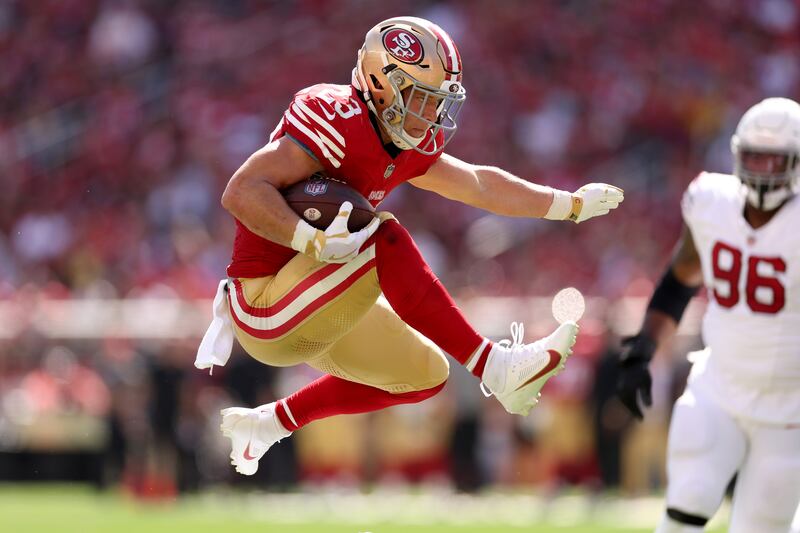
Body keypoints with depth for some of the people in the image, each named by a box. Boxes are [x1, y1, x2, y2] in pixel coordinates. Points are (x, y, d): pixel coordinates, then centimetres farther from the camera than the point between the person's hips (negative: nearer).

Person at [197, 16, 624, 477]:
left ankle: (268, 423, 27)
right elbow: (241, 193, -30)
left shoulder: (409, 146, 7)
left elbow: (478, 184, 21)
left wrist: (573, 205, 23)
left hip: (315, 310, 10)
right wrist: (313, 240, -41)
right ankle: (496, 367, -26)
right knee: (384, 240, -27)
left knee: (424, 376, 19)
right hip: (267, 309, -10)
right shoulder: (338, 122, -22)